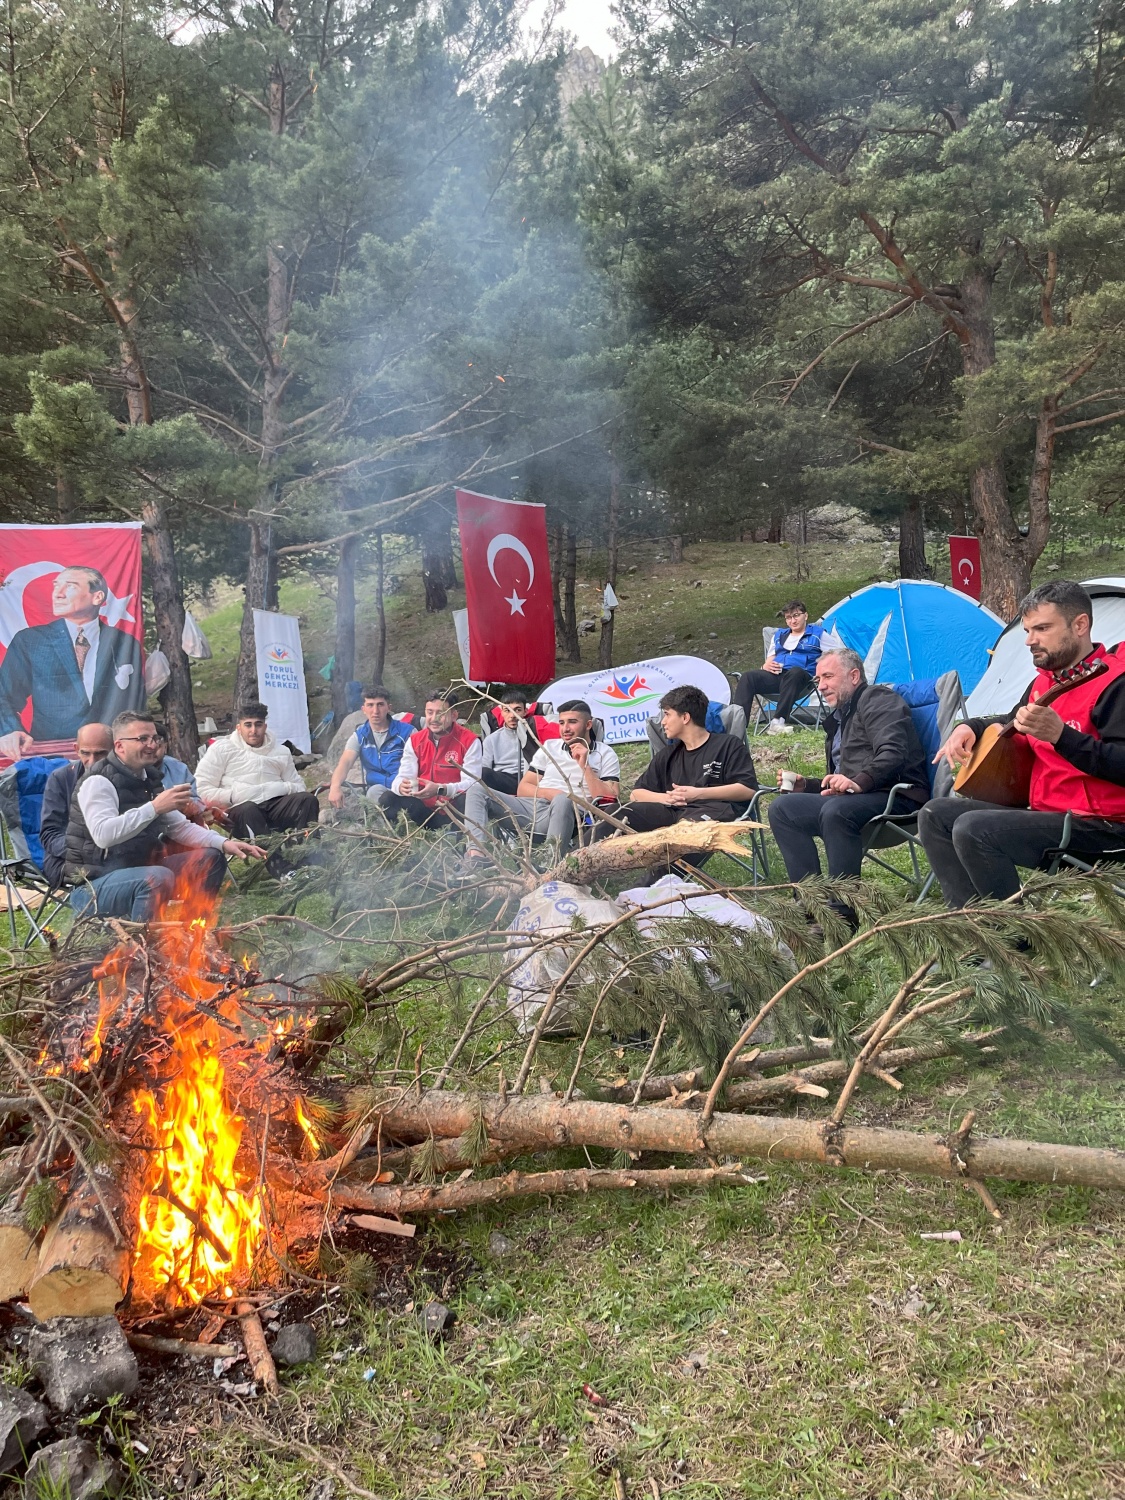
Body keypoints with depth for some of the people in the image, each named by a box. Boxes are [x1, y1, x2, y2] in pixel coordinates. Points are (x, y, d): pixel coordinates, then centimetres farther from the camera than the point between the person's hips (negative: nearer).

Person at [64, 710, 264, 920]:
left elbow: (180, 827, 14)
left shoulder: (148, 779, 9)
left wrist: (224, 843, 0)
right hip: (93, 884, -8)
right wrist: (155, 807, -34)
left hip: (138, 869, 9)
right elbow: (103, 835, -32)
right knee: (160, 877, -34)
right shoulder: (98, 782, -15)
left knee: (210, 859, 4)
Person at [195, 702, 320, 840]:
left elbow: (299, 787, 22)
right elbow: (201, 790, 4)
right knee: (248, 810, -38)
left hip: (276, 806, 4)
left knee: (307, 799, -25)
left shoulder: (281, 751, 23)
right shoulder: (221, 749, 12)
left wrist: (284, 788, -1)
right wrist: (232, 796, -9)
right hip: (241, 807, -3)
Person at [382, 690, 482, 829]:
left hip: (454, 809, -3)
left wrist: (440, 789, -32)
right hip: (424, 809, 4)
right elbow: (403, 777, -1)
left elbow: (471, 783, -15)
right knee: (388, 800, -19)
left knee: (467, 801, -36)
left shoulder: (469, 741, -7)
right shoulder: (415, 741, 6)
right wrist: (401, 786, -27)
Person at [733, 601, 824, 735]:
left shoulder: (818, 633, 17)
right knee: (748, 677, -25)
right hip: (776, 675, 4)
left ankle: (779, 721, -45)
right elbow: (769, 661, 26)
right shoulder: (779, 635, 31)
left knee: (794, 672, -41)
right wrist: (766, 666, 0)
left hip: (799, 677, -4)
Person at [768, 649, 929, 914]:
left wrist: (858, 783, -32)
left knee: (835, 810, -38)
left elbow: (892, 753, -19)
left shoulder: (877, 699, -1)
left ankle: (844, 914, -33)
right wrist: (806, 785, 15)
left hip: (897, 797, -9)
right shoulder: (838, 719, 28)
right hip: (850, 798, 9)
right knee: (782, 807, -5)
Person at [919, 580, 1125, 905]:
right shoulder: (1044, 681, 13)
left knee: (973, 829, -26)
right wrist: (970, 727, 14)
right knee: (936, 815, 4)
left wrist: (1059, 735, -35)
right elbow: (1011, 723, 34)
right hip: (1043, 813, 10)